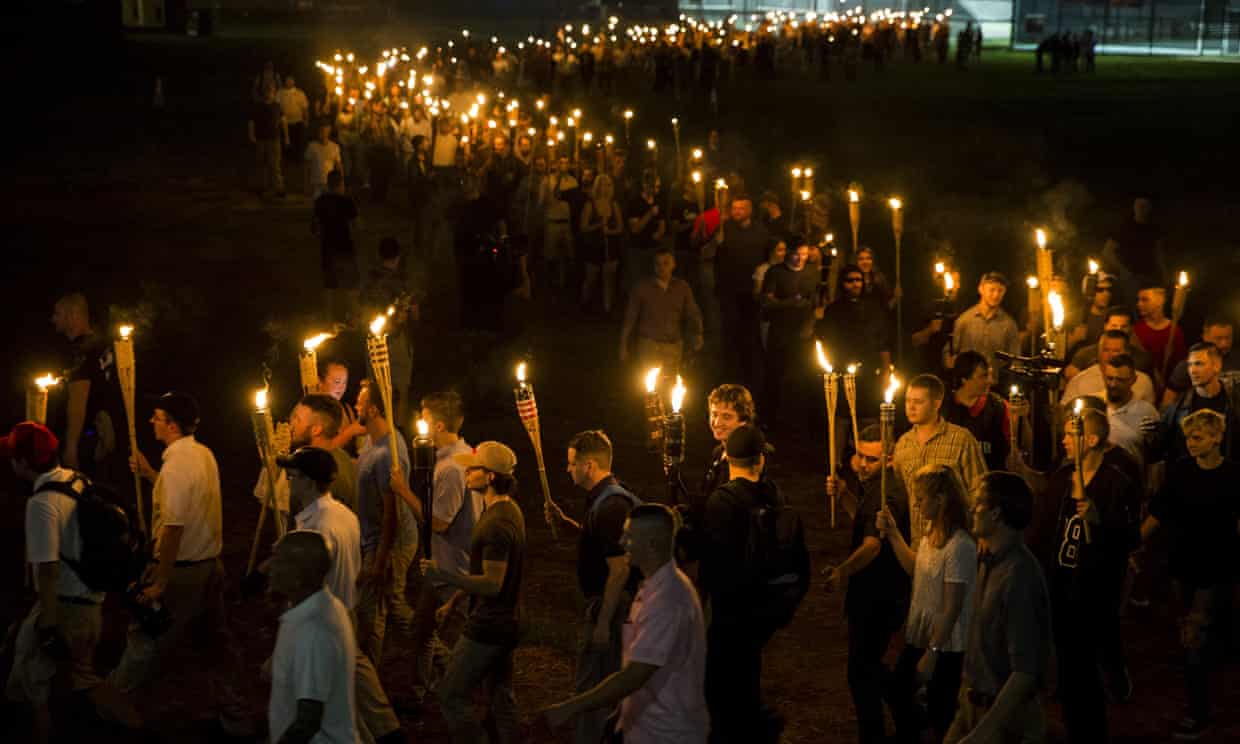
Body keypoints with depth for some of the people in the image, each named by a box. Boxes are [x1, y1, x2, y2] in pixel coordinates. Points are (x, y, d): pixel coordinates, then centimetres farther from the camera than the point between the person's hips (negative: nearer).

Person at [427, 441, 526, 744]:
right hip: (504, 620, 10)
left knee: (452, 695, -3)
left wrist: (444, 576, -31)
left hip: (487, 626, -10)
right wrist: (455, 599, 20)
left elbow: (492, 584, -27)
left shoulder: (497, 524, -23)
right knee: (501, 697, 15)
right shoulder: (509, 510, 10)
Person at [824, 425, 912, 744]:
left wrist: (844, 571, -55)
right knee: (868, 667, 23)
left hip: (878, 600, -11)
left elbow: (872, 544, -37)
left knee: (862, 671, -4)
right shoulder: (871, 485, 9)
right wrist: (844, 495, 5)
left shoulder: (887, 494, -24)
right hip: (874, 595, 11)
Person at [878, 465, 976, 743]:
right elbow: (916, 568, 21)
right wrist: (893, 534, 12)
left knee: (939, 714, 5)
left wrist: (931, 654, -19)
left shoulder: (959, 546, -26)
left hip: (944, 647, -9)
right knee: (897, 693, 22)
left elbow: (952, 609, -24)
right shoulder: (931, 535, 1)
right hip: (919, 637, 9)